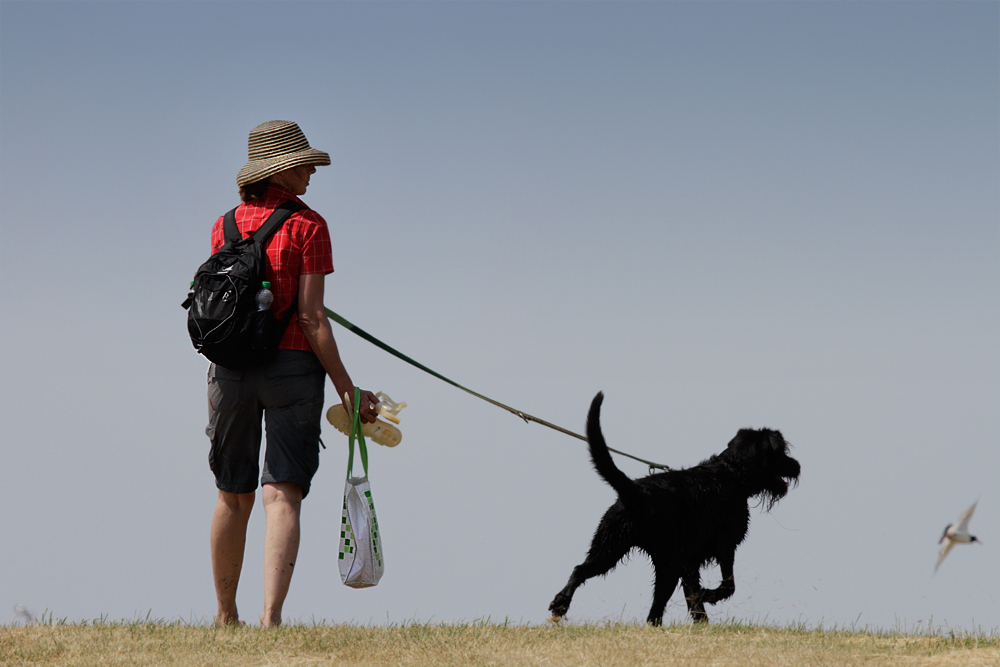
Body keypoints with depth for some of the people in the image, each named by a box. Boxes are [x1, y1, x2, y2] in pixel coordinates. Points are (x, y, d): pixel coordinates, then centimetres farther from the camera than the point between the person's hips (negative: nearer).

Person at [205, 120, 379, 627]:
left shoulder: (226, 226, 7)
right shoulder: (307, 226, -6)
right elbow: (310, 317, -11)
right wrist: (346, 389, -8)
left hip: (231, 365, 4)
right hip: (292, 365, -4)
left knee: (233, 496, 15)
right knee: (282, 495, -7)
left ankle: (225, 617, 25)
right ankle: (271, 614, -20)